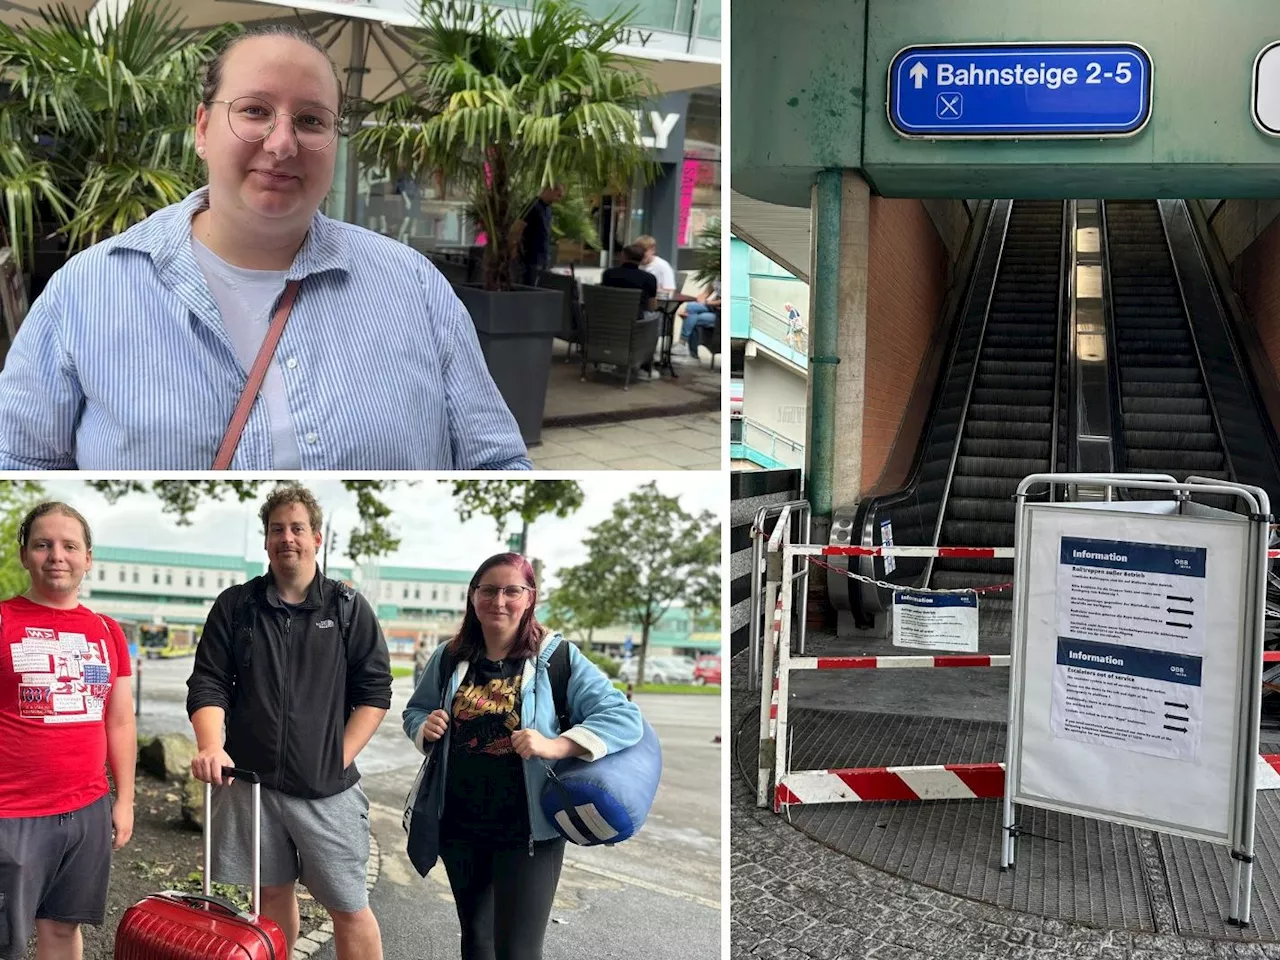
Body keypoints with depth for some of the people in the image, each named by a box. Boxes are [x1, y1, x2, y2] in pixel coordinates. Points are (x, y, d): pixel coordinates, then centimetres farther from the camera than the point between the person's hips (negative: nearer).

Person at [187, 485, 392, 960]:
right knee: (272, 890, 15)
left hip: (327, 788, -2)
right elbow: (208, 684, 2)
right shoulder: (234, 606, 5)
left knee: (348, 905, 2)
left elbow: (375, 690, 1)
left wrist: (341, 758, -6)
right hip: (250, 780, 2)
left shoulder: (349, 608, 1)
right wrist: (211, 746, -15)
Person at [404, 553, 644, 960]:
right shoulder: (449, 657, 2)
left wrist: (555, 745, -30)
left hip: (528, 833, -5)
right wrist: (425, 728, -9)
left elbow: (625, 717, -17)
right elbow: (414, 710, 16)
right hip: (459, 827, 5)